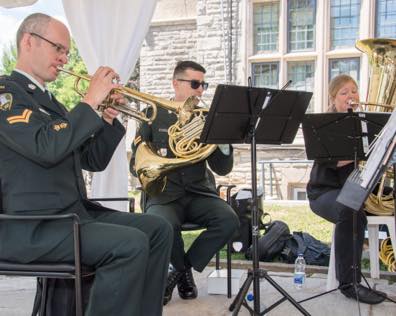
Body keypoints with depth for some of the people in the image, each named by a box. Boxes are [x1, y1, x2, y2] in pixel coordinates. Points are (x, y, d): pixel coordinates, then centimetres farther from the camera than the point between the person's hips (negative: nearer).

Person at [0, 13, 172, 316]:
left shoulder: (48, 100, 20)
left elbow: (93, 161, 19)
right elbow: (47, 148, -24)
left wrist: (108, 118, 4)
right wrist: (90, 101, -15)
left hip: (75, 211, 9)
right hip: (31, 226, -9)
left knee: (158, 228, 1)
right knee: (130, 244, -25)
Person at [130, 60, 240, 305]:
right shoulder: (154, 115, 6)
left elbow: (223, 168, 5)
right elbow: (136, 165, 3)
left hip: (199, 194, 3)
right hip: (164, 194, -2)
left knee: (229, 220, -26)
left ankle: (181, 270, -5)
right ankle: (186, 272, -1)